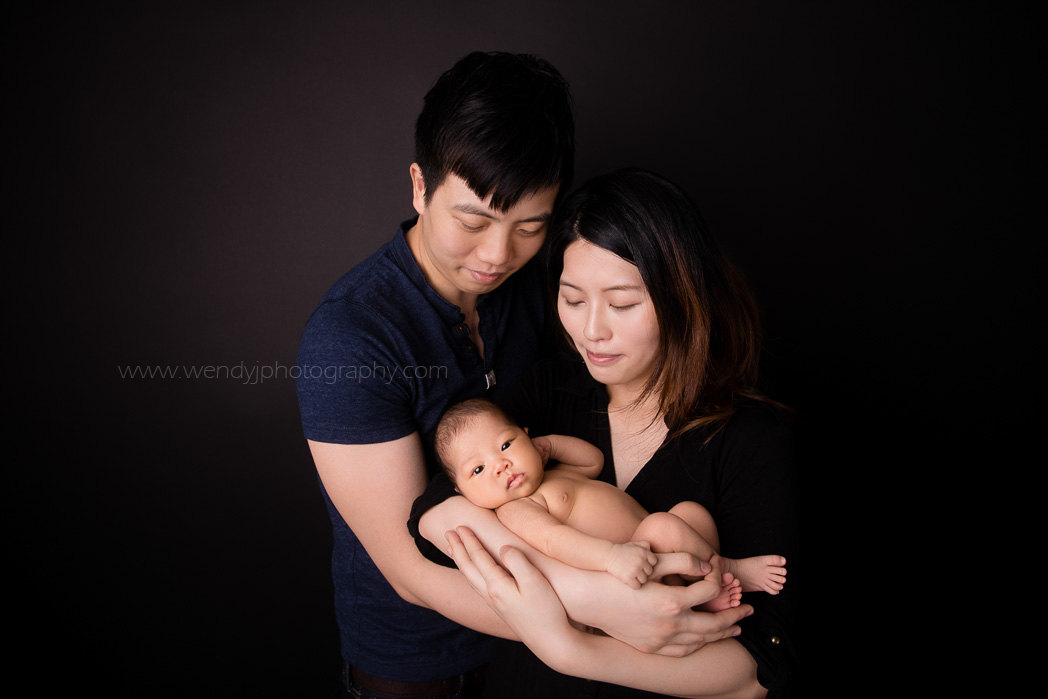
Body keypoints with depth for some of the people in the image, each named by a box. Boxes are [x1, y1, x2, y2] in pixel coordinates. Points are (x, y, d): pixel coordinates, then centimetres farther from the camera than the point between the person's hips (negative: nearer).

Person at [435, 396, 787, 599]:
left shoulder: (554, 476, 18)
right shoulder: (513, 510, -12)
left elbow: (594, 459, 33)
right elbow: (552, 539, -30)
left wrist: (549, 444, 17)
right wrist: (611, 555, -46)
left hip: (651, 549, 10)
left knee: (690, 509, 2)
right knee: (663, 525, -29)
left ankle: (708, 590, -10)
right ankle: (726, 570, -4)